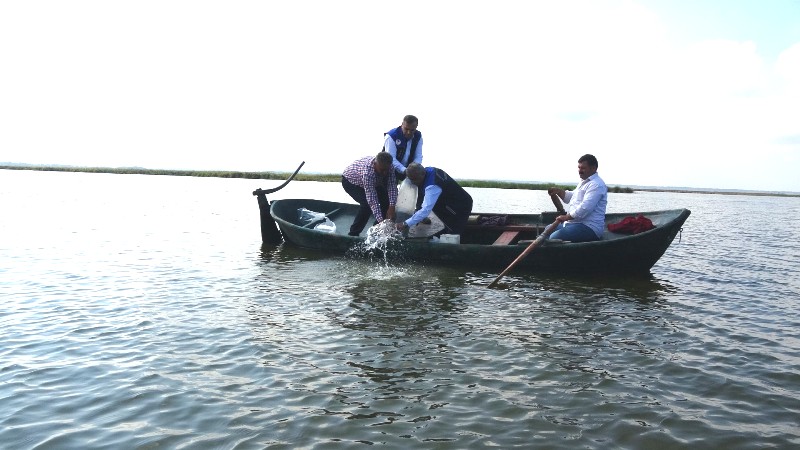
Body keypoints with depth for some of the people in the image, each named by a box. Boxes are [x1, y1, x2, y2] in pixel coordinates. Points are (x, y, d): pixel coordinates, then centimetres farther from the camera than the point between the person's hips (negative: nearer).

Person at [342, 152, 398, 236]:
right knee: (367, 204, -26)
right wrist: (380, 220, -46)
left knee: (386, 198, -8)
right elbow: (372, 198, -45)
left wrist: (391, 207, -37)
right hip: (350, 181, -6)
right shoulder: (367, 172, -44)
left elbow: (392, 186, -25)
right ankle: (353, 234, -13)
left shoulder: (387, 167, -27)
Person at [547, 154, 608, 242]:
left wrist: (566, 217, -19)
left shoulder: (596, 185, -15)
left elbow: (585, 208, -26)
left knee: (554, 238, -28)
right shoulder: (584, 182, 20)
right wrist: (558, 191, 13)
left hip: (589, 228, -11)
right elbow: (571, 197, 32)